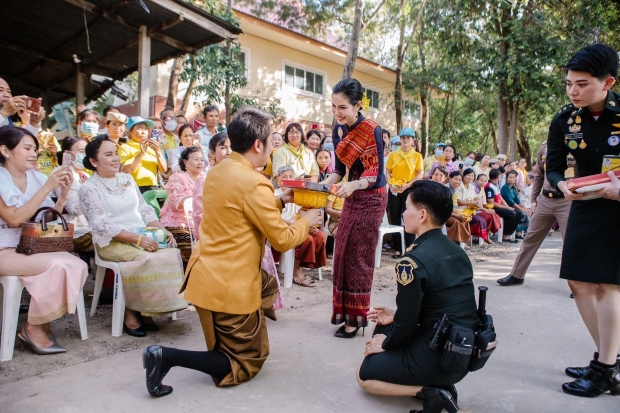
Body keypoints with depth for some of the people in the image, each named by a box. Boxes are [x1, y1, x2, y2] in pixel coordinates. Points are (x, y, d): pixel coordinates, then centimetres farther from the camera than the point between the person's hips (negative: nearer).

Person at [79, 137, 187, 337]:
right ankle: (130, 312, -12)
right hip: (111, 242, -5)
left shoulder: (127, 179, 15)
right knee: (145, 258, -32)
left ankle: (145, 310, -12)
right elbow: (102, 226, -15)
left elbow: (144, 209, 12)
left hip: (143, 235, 6)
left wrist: (162, 230, -6)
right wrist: (138, 239, -25)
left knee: (171, 252, -22)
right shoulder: (89, 189, -4)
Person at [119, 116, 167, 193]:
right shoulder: (125, 147, 3)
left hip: (153, 188, 4)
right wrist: (141, 153, -16)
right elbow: (125, 172, -11)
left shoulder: (152, 148, 15)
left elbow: (164, 170, 6)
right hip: (135, 189, -4)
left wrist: (158, 152, -7)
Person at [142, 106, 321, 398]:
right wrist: (306, 221, 4)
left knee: (268, 287, 33)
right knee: (248, 362, 10)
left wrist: (280, 201, 18)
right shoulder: (254, 184, -22)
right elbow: (283, 239, -14)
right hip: (229, 284, -9)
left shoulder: (218, 171, 5)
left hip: (207, 273, 9)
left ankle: (222, 344, 29)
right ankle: (167, 357, -4)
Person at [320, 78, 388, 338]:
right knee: (343, 253, 9)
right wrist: (324, 184, -11)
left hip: (371, 199, -7)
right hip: (352, 197, 7)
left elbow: (376, 174, -20)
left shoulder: (372, 131, -19)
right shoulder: (338, 130, 2)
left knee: (358, 257, -2)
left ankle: (356, 317, 12)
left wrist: (353, 185, -37)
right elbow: (340, 168, 7)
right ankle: (344, 309, 24)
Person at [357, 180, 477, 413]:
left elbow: (406, 324, -15)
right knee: (384, 326, 24)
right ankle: (438, 384, 11)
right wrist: (396, 316, 14)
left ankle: (430, 391, -2)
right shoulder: (456, 252, 4)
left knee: (365, 375, 14)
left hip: (440, 359, -8)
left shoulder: (413, 261, -21)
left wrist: (385, 344, 5)